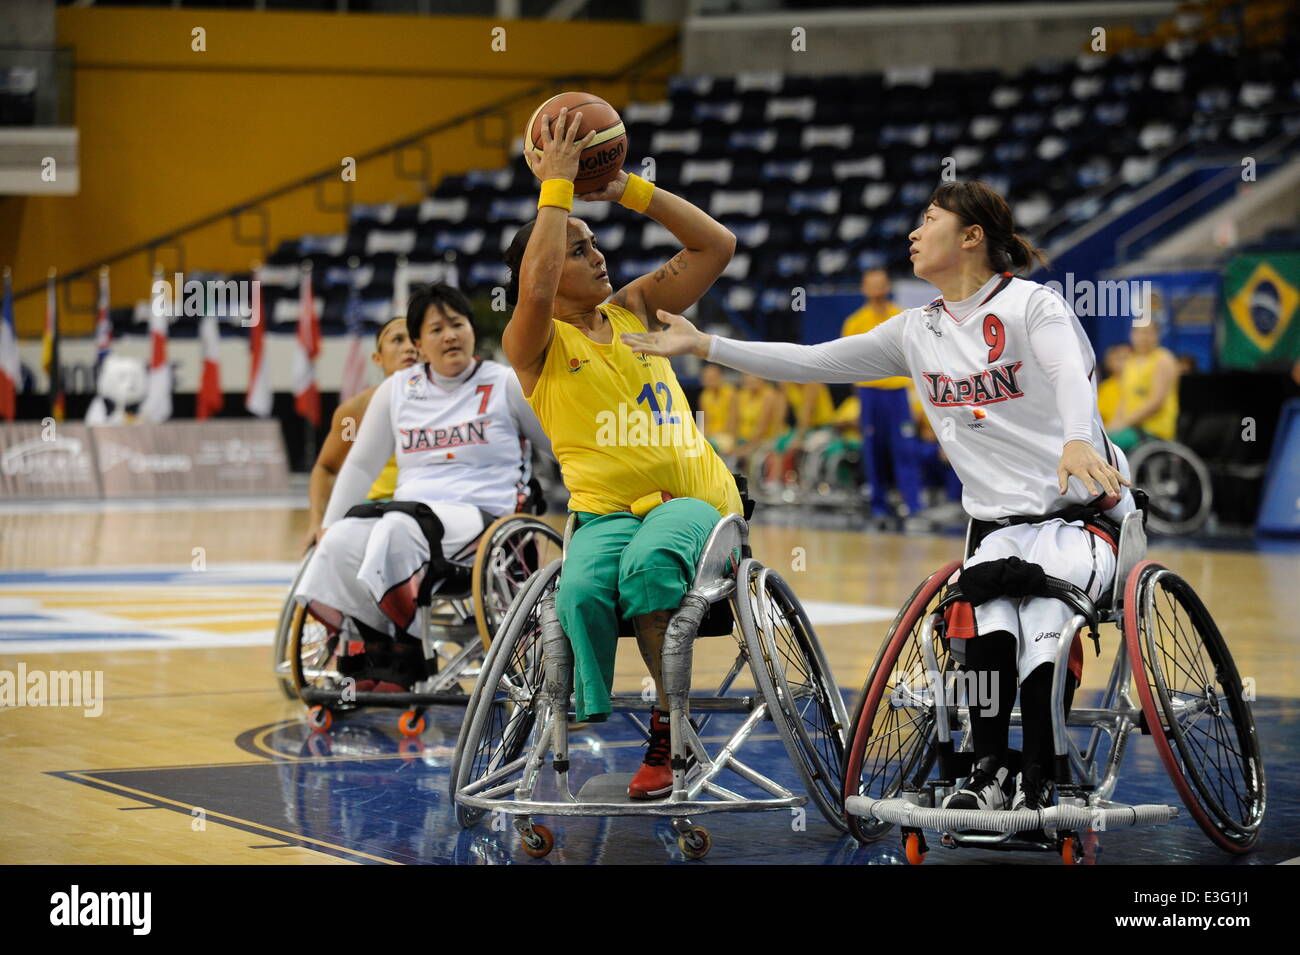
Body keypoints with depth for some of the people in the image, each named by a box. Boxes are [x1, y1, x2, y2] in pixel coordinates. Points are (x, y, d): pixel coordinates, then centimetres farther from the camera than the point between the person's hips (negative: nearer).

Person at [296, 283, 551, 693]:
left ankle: (398, 656, -30)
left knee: (398, 528, -36)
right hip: (411, 510, 4)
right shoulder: (398, 390, 16)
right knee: (341, 539, -29)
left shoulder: (506, 385, 7)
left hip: (480, 517, -4)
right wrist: (327, 524, 14)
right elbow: (360, 464, 21)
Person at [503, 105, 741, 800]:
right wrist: (556, 186, -16)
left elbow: (716, 244, 13)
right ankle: (596, 730, -24)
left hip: (693, 496, 2)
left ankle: (669, 725, -23)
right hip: (606, 509, -2)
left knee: (649, 564, -34)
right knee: (582, 592, -36)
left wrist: (628, 189, 6)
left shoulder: (634, 308, 17)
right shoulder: (532, 344, 3)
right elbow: (534, 290, -21)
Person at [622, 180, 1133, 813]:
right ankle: (989, 777, -21)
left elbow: (1072, 377, -25)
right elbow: (811, 363, 11)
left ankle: (1036, 788, -28)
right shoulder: (917, 333, 12)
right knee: (989, 631, -27)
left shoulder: (1031, 305, -5)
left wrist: (1078, 440, -48)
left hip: (1083, 516, -4)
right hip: (1000, 527, 4)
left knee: (1043, 624, -31)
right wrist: (702, 345, 5)